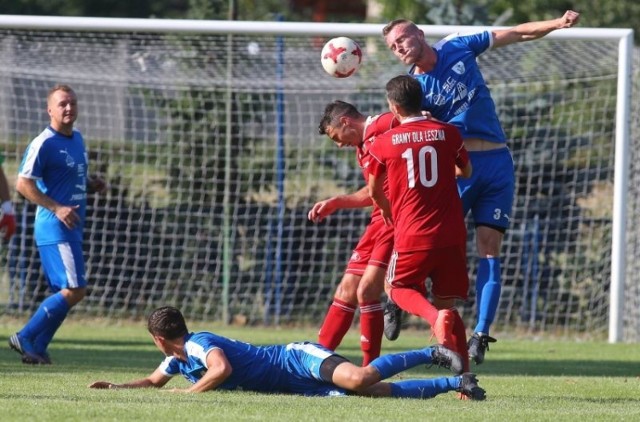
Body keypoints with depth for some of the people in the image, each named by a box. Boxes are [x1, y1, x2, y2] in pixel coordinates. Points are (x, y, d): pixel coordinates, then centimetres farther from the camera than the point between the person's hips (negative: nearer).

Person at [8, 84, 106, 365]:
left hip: (72, 228, 9)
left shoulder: (77, 139, 15)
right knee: (74, 290, -14)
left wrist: (91, 184, 7)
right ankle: (25, 338, -8)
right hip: (54, 228, -9)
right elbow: (23, 184, -16)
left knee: (63, 293, 9)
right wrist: (57, 208, -22)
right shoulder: (43, 144, -12)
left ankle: (36, 349, 13)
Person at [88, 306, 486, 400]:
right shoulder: (178, 360, 17)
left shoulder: (198, 343, -13)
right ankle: (455, 383, -11)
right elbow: (153, 381, 34)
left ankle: (432, 354, -18)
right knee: (376, 392, -9)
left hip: (297, 359, -7)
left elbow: (222, 369, -32)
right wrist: (114, 387, 22)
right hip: (293, 385, 7)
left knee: (359, 378, -33)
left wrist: (188, 392, -20)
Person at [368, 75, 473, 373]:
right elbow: (466, 172, 23)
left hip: (412, 236, -2)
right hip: (452, 236, 2)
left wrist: (391, 216, 37)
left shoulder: (384, 143, 0)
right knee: (447, 302, 15)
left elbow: (374, 192, 16)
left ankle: (435, 315, -14)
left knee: (399, 288, 20)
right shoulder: (448, 133, 4)